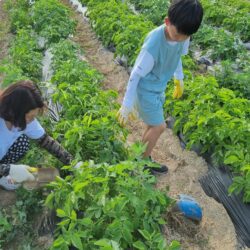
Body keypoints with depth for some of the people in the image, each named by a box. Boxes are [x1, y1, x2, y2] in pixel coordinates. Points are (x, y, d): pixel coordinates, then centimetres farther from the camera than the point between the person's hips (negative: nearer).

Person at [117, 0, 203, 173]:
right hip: (146, 89, -6)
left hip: (160, 88, 7)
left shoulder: (182, 35, -12)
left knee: (154, 125, 15)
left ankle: (143, 157, 35)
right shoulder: (154, 43, -33)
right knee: (159, 127, 2)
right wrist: (127, 105, -20)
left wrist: (179, 79, 20)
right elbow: (135, 75, -25)